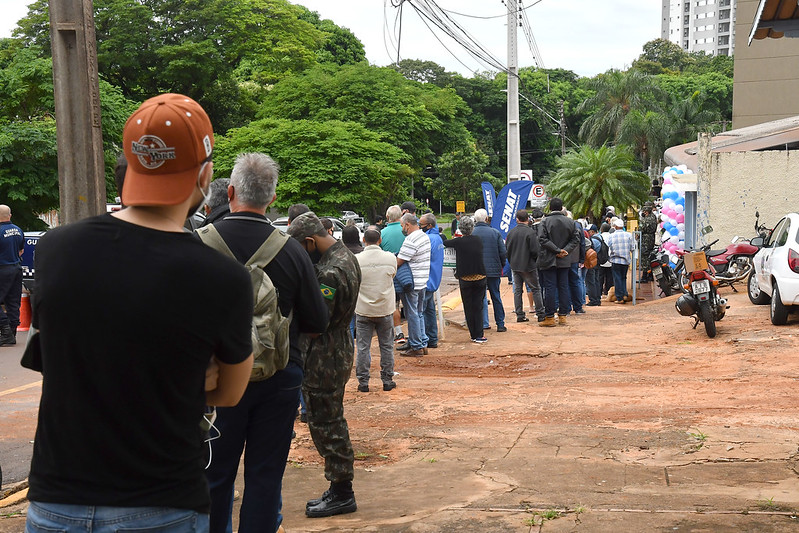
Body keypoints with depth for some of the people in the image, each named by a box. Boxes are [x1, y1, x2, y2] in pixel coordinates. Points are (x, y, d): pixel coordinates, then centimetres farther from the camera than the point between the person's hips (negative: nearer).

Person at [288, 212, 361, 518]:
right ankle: (340, 490, 27)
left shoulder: (330, 272, -24)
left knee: (325, 425, 0)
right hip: (340, 348, 11)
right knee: (332, 422, 18)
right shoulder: (347, 257, 9)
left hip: (325, 357, -11)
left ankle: (341, 494, 11)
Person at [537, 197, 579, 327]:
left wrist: (558, 250, -14)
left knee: (550, 288, -2)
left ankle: (550, 318, -1)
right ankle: (563, 316, 11)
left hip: (549, 260, -3)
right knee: (563, 287, 9)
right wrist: (565, 250, -6)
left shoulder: (545, 222, -7)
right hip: (564, 261, 4)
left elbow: (542, 239, -16)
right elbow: (575, 240, 2)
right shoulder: (570, 222, 5)